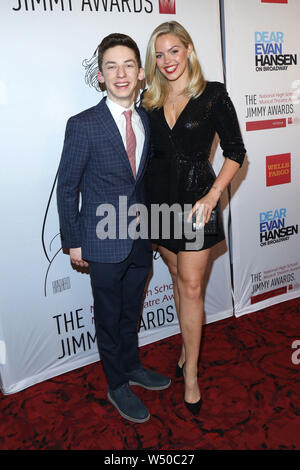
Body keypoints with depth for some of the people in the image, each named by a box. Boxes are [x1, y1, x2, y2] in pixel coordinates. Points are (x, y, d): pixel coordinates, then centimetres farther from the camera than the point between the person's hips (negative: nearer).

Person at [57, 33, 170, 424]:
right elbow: (67, 187, -9)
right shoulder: (83, 126, -14)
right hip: (104, 243, -5)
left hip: (141, 239, 5)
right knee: (109, 316, 12)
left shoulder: (147, 121, 3)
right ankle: (117, 386, 34)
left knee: (131, 310, 22)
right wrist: (73, 242, -8)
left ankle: (131, 366, 46)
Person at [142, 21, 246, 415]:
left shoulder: (213, 94, -5)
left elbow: (235, 151, -5)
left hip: (196, 198, -4)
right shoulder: (150, 101, 7)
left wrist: (212, 196, -16)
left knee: (191, 286, -2)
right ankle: (189, 346, 34)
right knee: (178, 278, 15)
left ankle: (191, 373, 13)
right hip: (160, 198, 4)